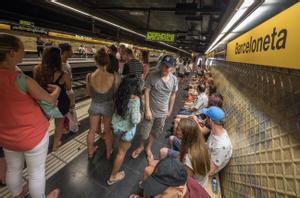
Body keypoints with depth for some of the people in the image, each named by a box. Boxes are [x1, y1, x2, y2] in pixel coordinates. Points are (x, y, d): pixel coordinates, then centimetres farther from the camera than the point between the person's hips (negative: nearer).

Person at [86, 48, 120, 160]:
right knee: (108, 131, 22)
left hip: (95, 105, 1)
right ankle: (108, 153, 43)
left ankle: (90, 153, 45)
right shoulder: (114, 77, -24)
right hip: (108, 106, -1)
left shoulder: (90, 76, -18)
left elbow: (89, 94, -3)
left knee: (92, 131, 23)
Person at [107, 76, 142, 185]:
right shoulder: (135, 100, -30)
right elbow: (135, 120, -31)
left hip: (116, 124, 6)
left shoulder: (120, 94, -10)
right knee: (122, 152, 14)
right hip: (127, 129, -6)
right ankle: (113, 176, 31)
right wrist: (139, 113, -9)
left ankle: (126, 144, 72)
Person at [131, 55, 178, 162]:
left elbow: (173, 95, 4)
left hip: (163, 112, 3)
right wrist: (147, 109, -16)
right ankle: (141, 146, 42)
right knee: (145, 133, 10)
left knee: (155, 133, 20)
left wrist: (170, 110, 9)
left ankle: (148, 148, 46)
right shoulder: (152, 76, -17)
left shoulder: (174, 79, -7)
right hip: (151, 110, -2)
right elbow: (146, 92, -13)